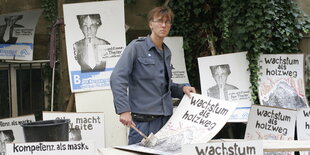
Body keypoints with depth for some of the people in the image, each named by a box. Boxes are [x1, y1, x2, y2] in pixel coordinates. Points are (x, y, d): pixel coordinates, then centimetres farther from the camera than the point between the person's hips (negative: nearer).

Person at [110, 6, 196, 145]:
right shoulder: (137, 47, -5)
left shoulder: (167, 53, 16)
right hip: (144, 121, -6)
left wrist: (182, 89, 8)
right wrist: (124, 110, -25)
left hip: (166, 119, 7)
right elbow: (117, 78, -15)